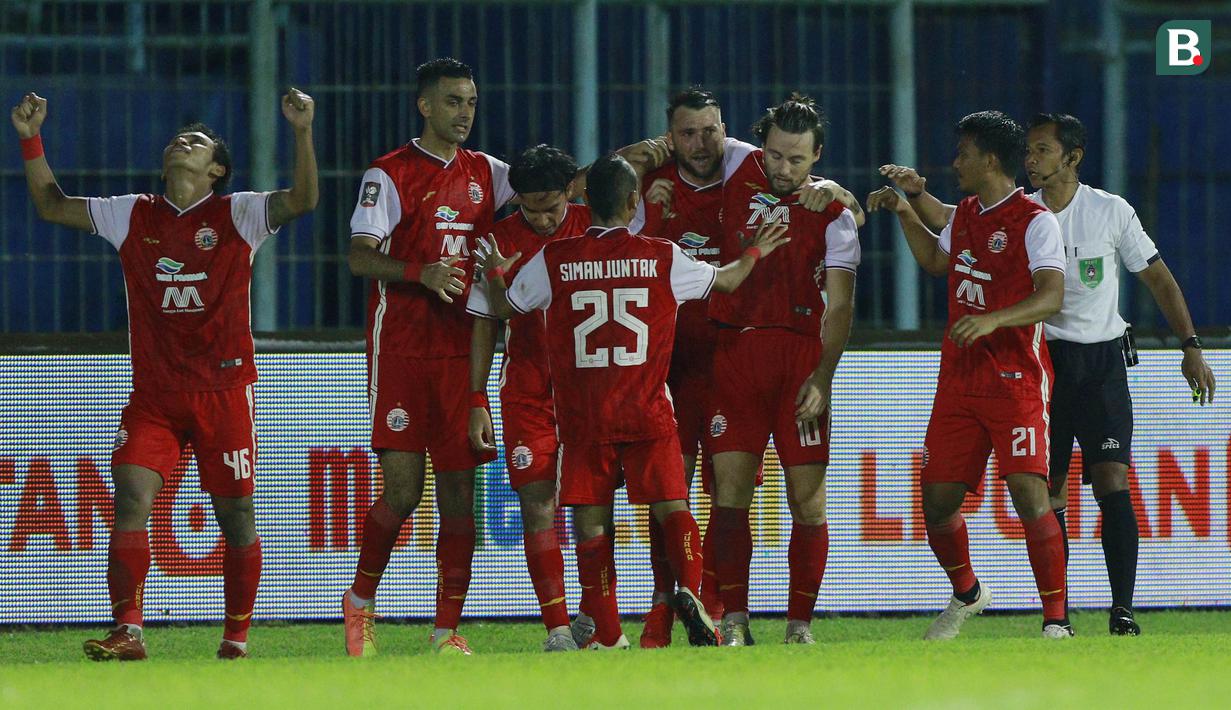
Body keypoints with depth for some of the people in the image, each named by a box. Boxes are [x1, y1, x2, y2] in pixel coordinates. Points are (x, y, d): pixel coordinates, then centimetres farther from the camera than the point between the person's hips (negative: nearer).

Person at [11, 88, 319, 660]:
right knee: (130, 499, -14)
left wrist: (302, 131, -25)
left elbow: (302, 200, -13)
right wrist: (30, 140, 6)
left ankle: (237, 639, 13)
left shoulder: (237, 214, 2)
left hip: (222, 389, -2)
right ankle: (127, 633, -15)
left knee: (235, 515, 2)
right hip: (152, 393, 2)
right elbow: (52, 205, 16)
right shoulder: (134, 216, 11)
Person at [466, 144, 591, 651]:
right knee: (538, 508, -7)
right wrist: (477, 401, 1)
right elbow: (485, 323, 6)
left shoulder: (595, 229, -1)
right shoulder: (499, 242, -1)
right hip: (527, 392, 0)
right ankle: (557, 629, -6)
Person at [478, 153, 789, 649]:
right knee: (671, 507, 3)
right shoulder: (663, 258, 2)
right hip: (648, 413, 0)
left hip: (582, 417, 0)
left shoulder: (553, 260, 0)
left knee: (590, 521, 4)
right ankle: (690, 590, -22)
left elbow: (505, 306, 15)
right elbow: (724, 281, 18)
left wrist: (494, 272, 34)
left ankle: (607, 635, 2)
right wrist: (754, 253, 37)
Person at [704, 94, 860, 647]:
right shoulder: (738, 166, 6)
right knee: (729, 491, -5)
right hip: (734, 348, 2)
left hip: (801, 354, -2)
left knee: (807, 497, -2)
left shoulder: (832, 213, -1)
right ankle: (733, 620, 0)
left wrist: (822, 377, -17)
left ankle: (801, 622, 6)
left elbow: (840, 306, -6)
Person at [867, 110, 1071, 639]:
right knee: (937, 501, 7)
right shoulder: (966, 214, 14)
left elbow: (1052, 296, -22)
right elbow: (936, 261, 35)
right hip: (959, 378, 7)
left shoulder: (1035, 221, -10)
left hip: (1016, 379, -7)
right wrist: (905, 214, 23)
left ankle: (1056, 621, -13)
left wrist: (992, 320, -34)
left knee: (1029, 493, -17)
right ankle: (966, 595, 32)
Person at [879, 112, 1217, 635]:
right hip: (1043, 360, 2)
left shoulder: (1111, 212, -2)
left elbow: (1158, 278, 6)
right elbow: (947, 219, -6)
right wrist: (917, 193, -27)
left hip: (1102, 361, -2)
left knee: (1112, 483, -13)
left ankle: (1122, 611, -12)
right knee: (1047, 493, 1)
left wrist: (1190, 348, 2)